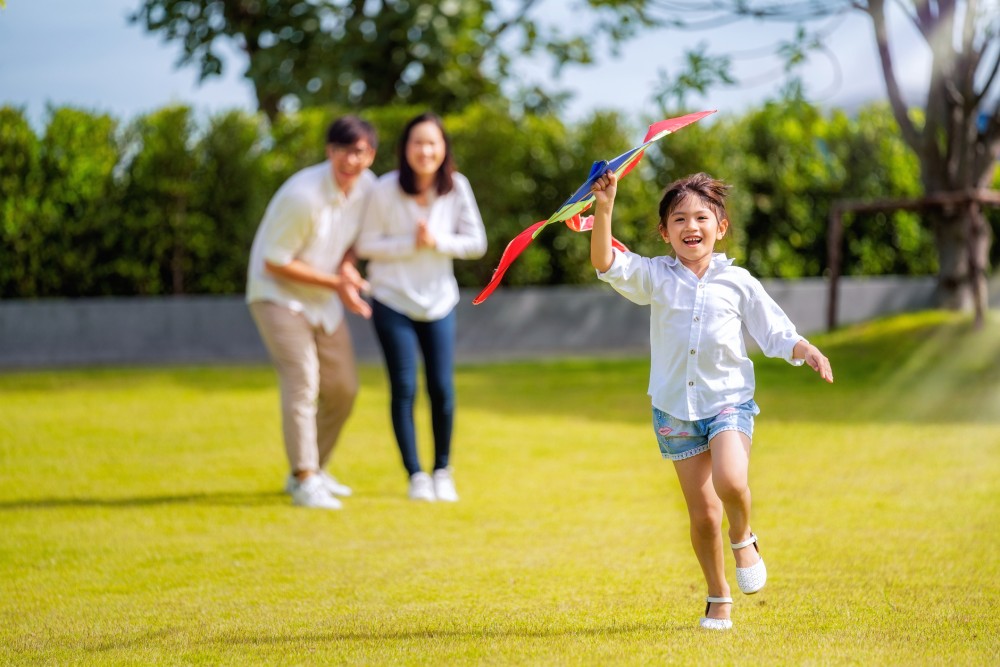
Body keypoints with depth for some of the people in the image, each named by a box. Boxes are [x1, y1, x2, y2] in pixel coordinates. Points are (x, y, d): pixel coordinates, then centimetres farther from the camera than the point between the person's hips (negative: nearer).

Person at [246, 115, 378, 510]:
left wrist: (348, 265, -10)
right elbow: (275, 262, -22)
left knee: (343, 388, 8)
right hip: (278, 294, -7)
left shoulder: (366, 187, -6)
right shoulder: (303, 196, -27)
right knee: (302, 380, -20)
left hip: (325, 300, 8)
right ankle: (304, 481, -17)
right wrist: (336, 283, -22)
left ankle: (315, 470, 25)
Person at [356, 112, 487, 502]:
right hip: (392, 302, -2)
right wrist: (410, 243, -20)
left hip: (439, 302, 2)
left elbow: (476, 243, -3)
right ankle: (416, 475, 10)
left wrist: (438, 242, -19)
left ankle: (443, 472, 19)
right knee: (404, 389, -2)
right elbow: (366, 245, -8)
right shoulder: (385, 190, -14)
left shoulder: (457, 188, -7)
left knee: (442, 389, 1)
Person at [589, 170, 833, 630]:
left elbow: (777, 334, 5)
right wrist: (604, 209, -26)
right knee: (702, 514, 3)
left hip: (728, 400, -1)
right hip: (675, 409, 1)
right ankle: (718, 598, 22)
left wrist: (807, 352, -14)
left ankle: (743, 537, 6)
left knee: (730, 482, -28)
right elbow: (606, 264, -14)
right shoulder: (654, 278, 0)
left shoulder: (738, 283, 0)